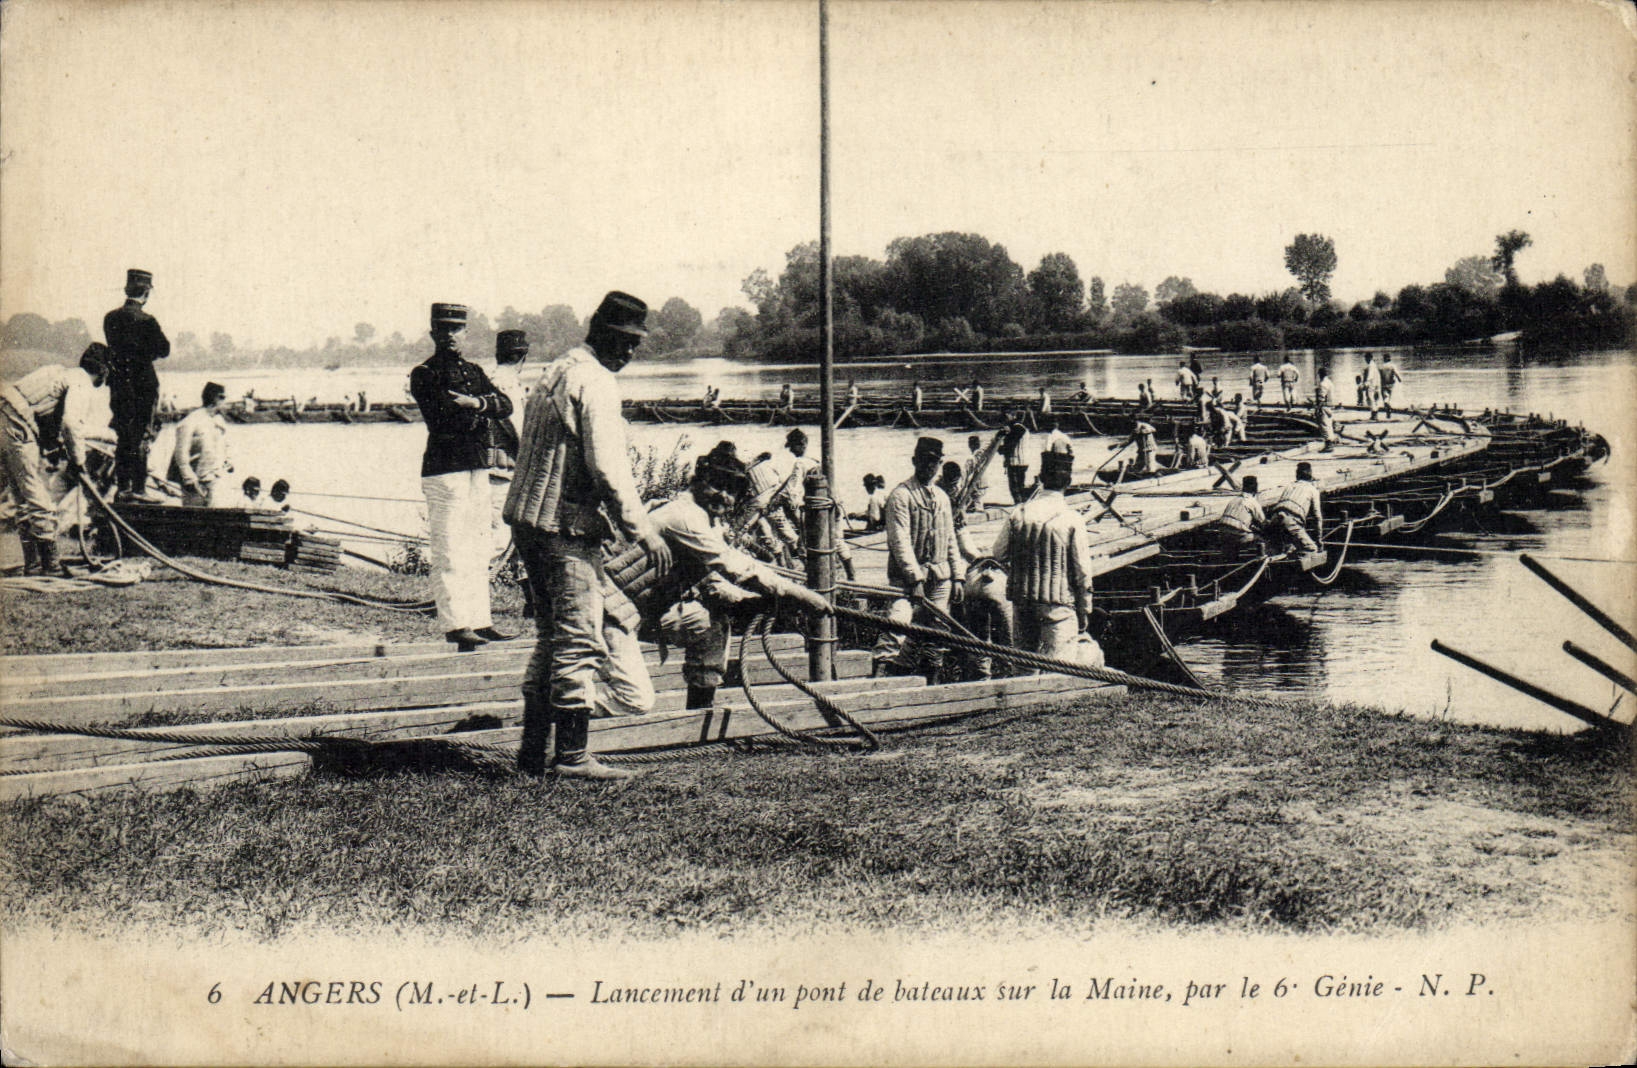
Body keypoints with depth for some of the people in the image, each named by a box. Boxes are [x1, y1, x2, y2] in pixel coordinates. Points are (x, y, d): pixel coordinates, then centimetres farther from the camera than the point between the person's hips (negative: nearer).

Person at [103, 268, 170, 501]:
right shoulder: (146, 321, -15)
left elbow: (113, 347, 12)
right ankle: (138, 488, -1)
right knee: (141, 439, 0)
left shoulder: (110, 318, 4)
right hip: (142, 385, -6)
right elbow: (164, 349, -8)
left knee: (122, 438, 13)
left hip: (117, 384, 6)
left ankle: (123, 486, 17)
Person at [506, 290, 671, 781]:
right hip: (567, 527, -10)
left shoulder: (555, 371, 19)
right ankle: (573, 756, -6)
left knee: (553, 636, 16)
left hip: (529, 521, 10)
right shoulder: (594, 382, -12)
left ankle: (532, 750, 19)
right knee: (580, 642, -7)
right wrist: (644, 532, -17)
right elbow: (607, 467, -20)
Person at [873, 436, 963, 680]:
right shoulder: (901, 495, -5)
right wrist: (915, 577, -19)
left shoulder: (942, 497, 17)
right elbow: (900, 540, -13)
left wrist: (958, 575, 13)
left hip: (939, 577, 7)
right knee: (898, 618, -25)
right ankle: (881, 671, -28)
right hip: (908, 575, -6)